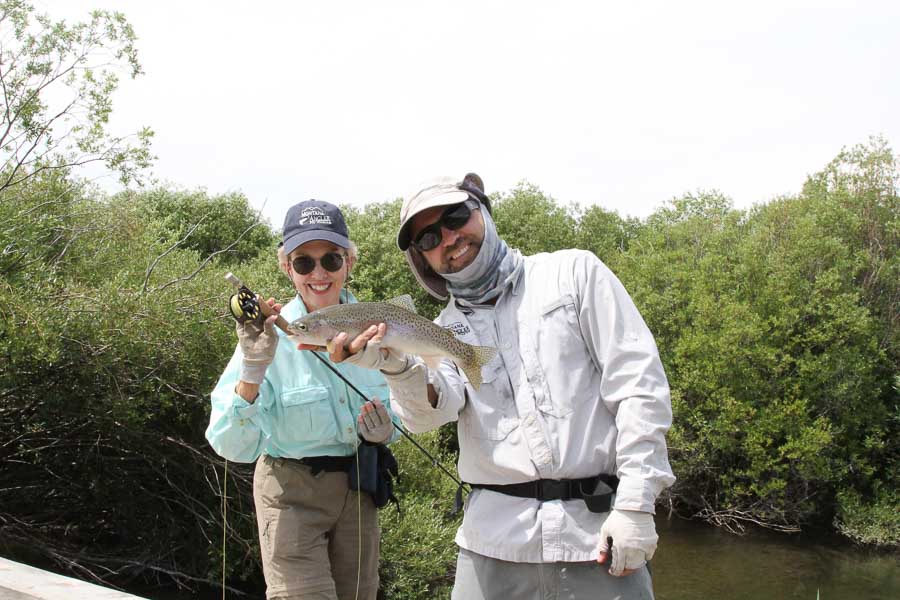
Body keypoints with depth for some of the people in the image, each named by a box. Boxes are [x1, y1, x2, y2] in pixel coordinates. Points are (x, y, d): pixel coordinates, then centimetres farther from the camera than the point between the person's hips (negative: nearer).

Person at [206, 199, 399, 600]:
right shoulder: (272, 337, -16)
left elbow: (393, 415, 10)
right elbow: (232, 446, -23)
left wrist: (383, 433, -12)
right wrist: (253, 369, -36)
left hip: (357, 489, 4)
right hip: (292, 495, -4)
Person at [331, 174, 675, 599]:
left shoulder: (574, 273, 5)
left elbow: (638, 385, -1)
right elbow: (432, 409, -8)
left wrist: (635, 505, -9)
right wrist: (399, 367, -30)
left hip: (598, 529, -2)